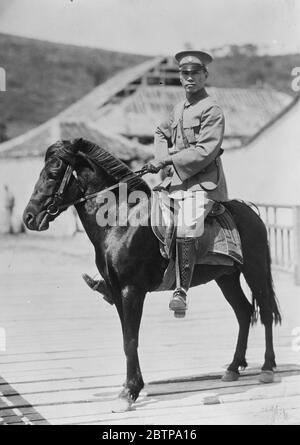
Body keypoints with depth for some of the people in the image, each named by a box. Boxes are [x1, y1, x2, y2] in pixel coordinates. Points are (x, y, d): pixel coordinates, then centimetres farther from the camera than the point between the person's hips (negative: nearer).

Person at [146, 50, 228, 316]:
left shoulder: (212, 110, -7)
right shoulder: (179, 109, 17)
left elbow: (205, 152, -16)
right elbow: (161, 133, 33)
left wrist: (167, 161, -16)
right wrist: (162, 159, 12)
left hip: (202, 183, -8)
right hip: (175, 179, 9)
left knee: (185, 229, -27)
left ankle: (181, 292, -23)